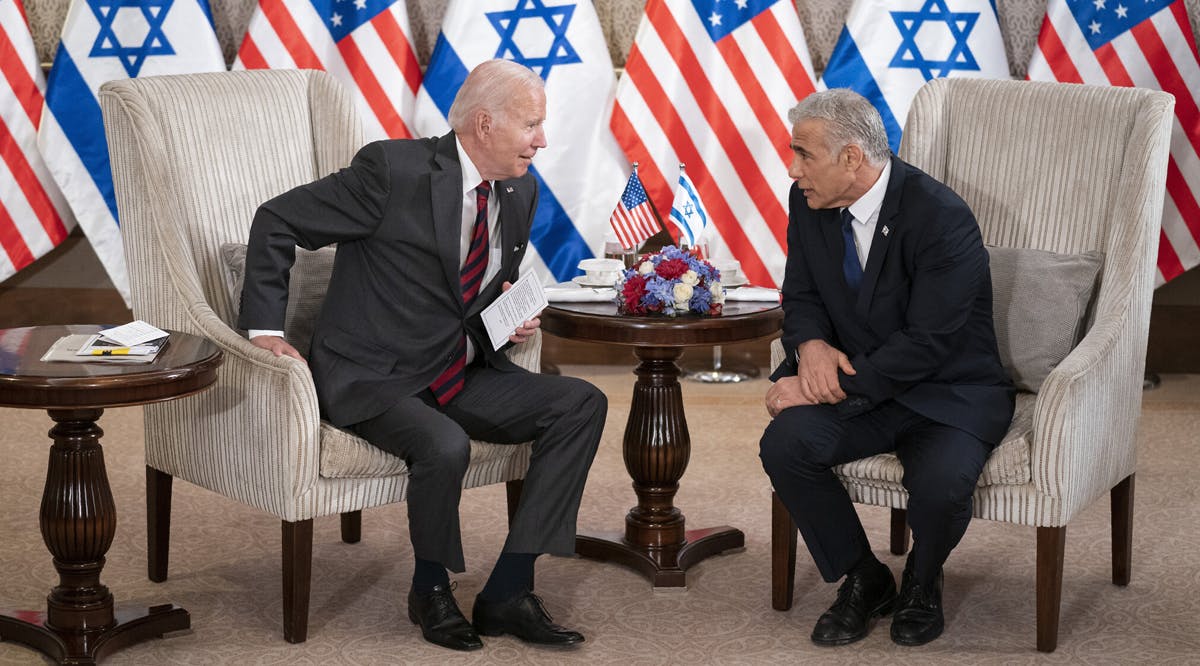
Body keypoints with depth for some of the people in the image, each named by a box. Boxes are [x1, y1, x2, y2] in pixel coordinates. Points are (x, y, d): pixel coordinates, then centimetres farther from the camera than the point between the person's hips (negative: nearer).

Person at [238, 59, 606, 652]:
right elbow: (276, 223, -9)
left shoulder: (519, 192, 6)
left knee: (581, 404, -10)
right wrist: (264, 329, -15)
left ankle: (507, 592, -10)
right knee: (445, 446, -35)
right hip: (372, 379, -7)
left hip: (462, 375, 7)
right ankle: (431, 591, -4)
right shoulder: (395, 170, -16)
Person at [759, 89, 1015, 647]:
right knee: (785, 443, -23)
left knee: (939, 484, -34)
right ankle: (862, 580, 0)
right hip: (862, 388, 5)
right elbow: (801, 297, 8)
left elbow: (927, 343, -24)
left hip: (950, 393, -5)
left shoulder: (942, 218, -22)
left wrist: (839, 387, -26)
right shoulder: (810, 203, -2)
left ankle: (921, 581, 4)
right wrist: (810, 345, -15)